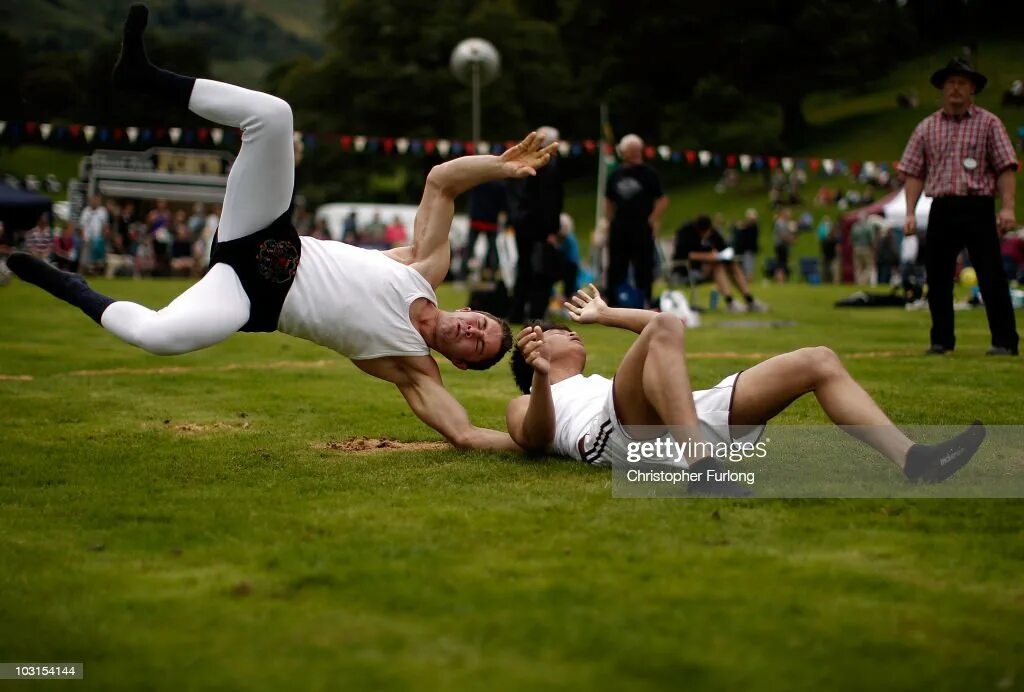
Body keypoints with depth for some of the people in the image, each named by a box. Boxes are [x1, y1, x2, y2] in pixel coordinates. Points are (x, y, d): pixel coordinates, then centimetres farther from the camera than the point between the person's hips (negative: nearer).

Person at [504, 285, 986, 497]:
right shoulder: (526, 405, 26)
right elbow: (536, 437, 0)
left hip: (690, 422, 7)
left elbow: (669, 332, 43)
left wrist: (606, 316, 47)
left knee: (819, 362, 0)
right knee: (665, 329, -33)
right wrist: (541, 376, -18)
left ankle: (910, 460, -22)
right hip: (621, 436, -7)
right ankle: (702, 470, -50)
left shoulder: (606, 384, 44)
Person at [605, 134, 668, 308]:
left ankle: (645, 303, 3)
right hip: (619, 228, 4)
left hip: (642, 229, -4)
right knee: (616, 268, 5)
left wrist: (653, 220, -12)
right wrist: (610, 222, 11)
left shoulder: (648, 173, -1)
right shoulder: (615, 175, 10)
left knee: (643, 268, -2)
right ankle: (613, 302, 12)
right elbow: (609, 201, 20)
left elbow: (663, 200, -2)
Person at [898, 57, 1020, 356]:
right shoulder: (927, 127, 11)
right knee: (937, 278, 7)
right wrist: (910, 213, 2)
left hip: (978, 209, -3)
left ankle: (1005, 341, -2)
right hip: (942, 210, 4)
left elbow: (1005, 167, -3)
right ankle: (941, 340, 18)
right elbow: (914, 172, 10)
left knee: (991, 277, -6)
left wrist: (1007, 207, -14)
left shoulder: (988, 123, 3)